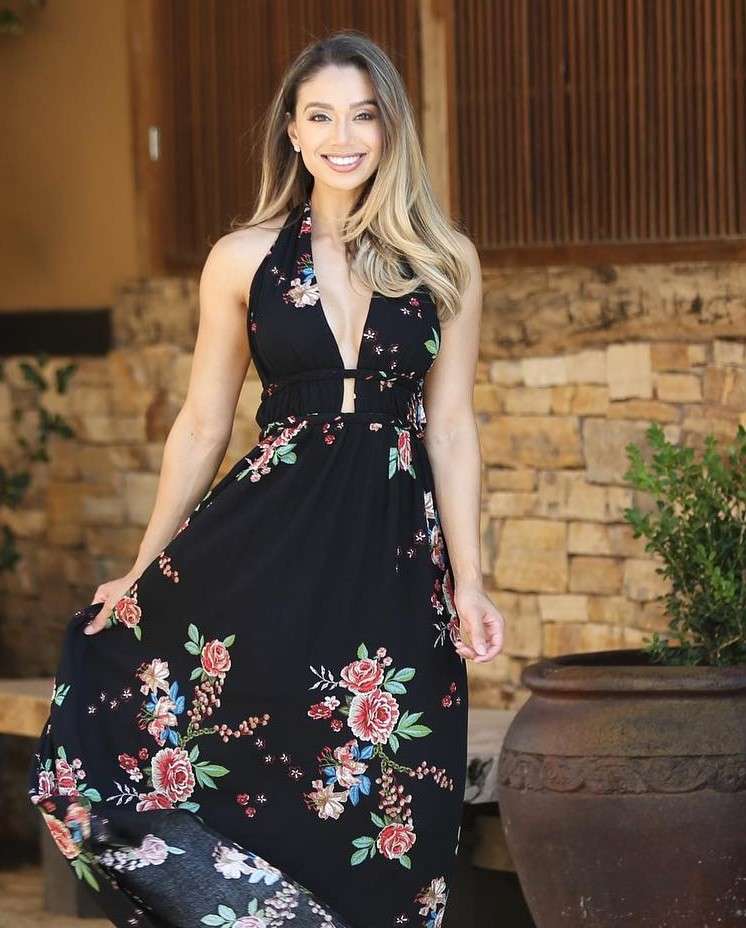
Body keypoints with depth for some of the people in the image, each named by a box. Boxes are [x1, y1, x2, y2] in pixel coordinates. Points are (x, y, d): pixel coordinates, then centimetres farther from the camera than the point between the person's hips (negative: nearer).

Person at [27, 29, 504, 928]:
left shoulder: (444, 262, 3)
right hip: (268, 537, 0)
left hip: (395, 551, 0)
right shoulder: (244, 260, 2)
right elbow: (202, 425, 8)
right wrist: (142, 570, 10)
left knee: (374, 800, 2)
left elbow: (450, 426, 5)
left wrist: (468, 582, 0)